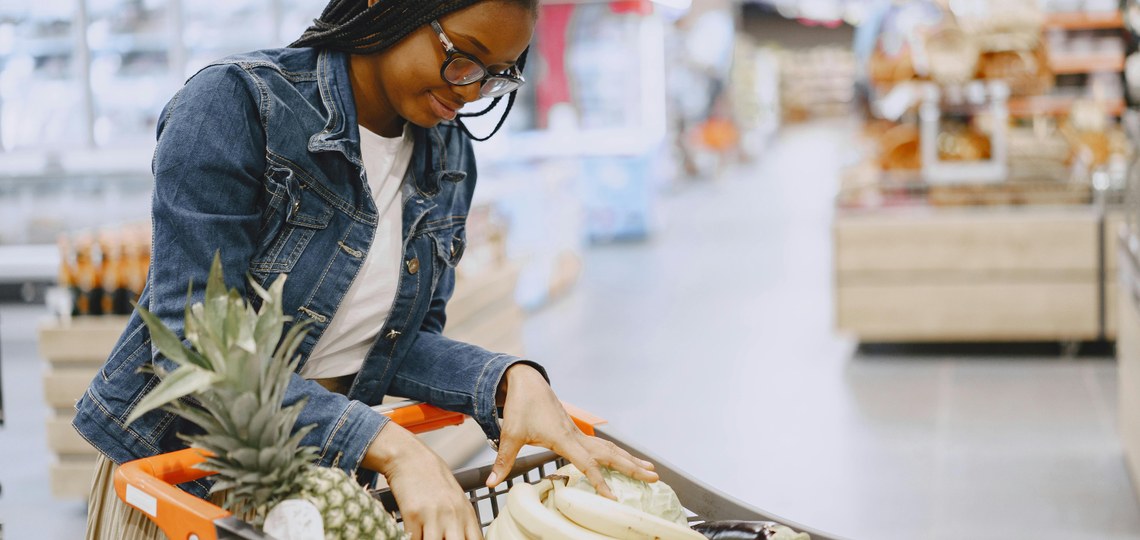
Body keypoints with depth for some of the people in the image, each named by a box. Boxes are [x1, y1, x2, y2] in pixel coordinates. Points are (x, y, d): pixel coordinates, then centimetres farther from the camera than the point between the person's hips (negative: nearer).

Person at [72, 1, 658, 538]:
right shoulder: (234, 102, -20)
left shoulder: (450, 159, -1)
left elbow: (403, 339, 3)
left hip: (322, 478, 5)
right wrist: (389, 446, -34)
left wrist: (511, 379, -18)